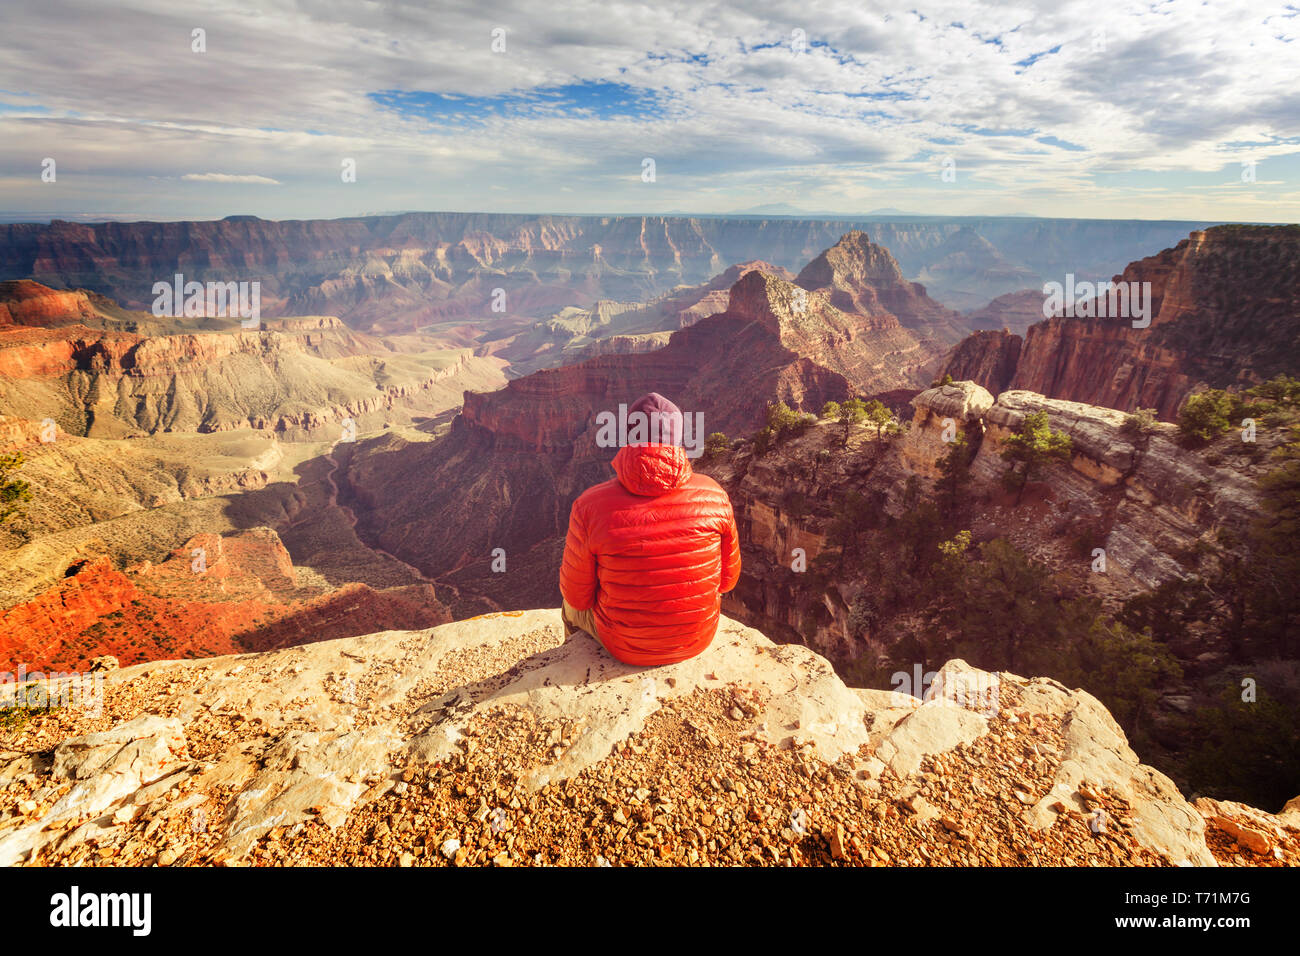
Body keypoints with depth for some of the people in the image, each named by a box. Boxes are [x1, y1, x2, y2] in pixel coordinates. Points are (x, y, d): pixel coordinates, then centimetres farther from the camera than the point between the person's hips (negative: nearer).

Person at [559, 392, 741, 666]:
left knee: (571, 605, 31)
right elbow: (728, 579, -4)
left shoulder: (590, 505, -24)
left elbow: (577, 596, -12)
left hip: (626, 648, -2)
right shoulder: (713, 495, -17)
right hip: (700, 639, 3)